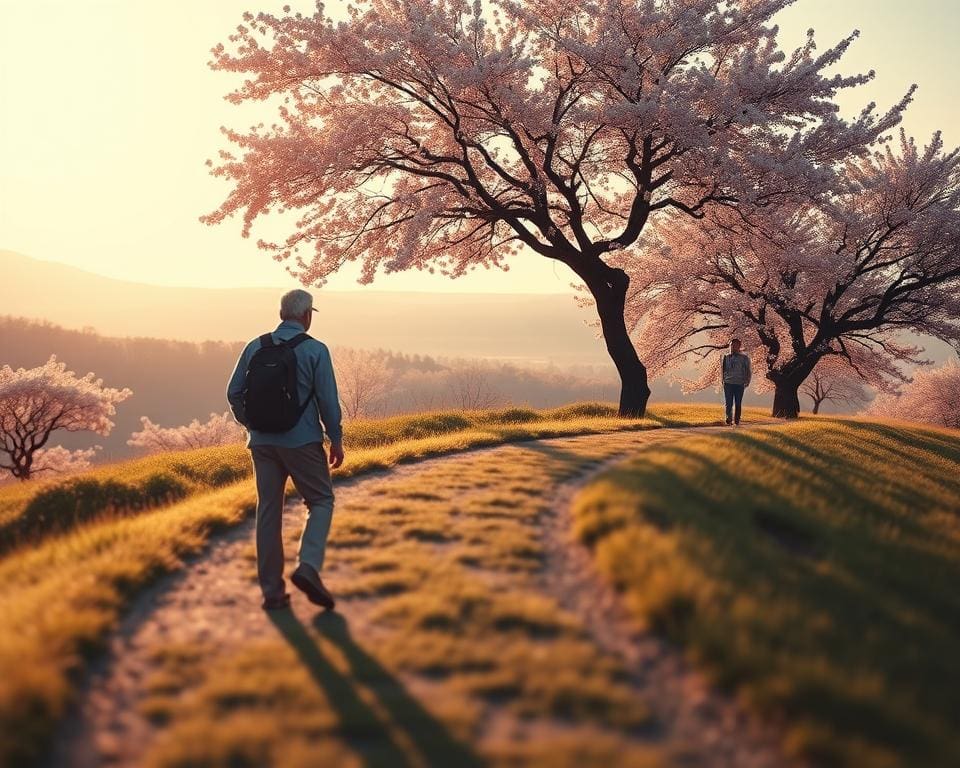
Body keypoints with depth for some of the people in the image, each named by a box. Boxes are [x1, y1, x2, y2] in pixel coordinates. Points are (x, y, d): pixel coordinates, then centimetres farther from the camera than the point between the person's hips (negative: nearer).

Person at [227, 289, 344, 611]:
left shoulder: (255, 346, 4)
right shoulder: (315, 350, -7)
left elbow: (234, 393, 6)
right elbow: (328, 400, -8)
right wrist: (336, 440, 2)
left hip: (262, 441, 4)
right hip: (302, 441, -4)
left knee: (268, 510, 9)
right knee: (321, 501, 10)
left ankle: (271, 590, 12)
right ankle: (308, 567, -10)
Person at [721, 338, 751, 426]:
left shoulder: (744, 358, 5)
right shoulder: (726, 357, 10)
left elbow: (748, 371, 11)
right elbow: (722, 369, 19)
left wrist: (747, 381, 1)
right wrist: (722, 380, 8)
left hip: (739, 384, -1)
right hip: (728, 383, 1)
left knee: (738, 404, 3)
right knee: (729, 404, -4)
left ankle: (737, 420, 8)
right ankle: (728, 420, -3)